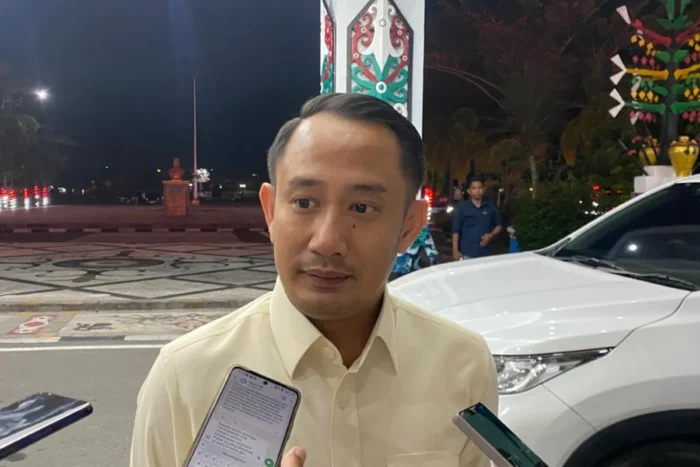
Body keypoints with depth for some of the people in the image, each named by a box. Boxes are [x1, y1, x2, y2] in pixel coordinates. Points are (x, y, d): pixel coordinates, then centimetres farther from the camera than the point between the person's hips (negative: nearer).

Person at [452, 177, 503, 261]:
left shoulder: (490, 207, 7)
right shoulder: (462, 207, -1)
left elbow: (499, 225, 18)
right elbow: (455, 231, -1)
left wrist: (491, 235, -2)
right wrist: (455, 251, -7)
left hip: (485, 254, 3)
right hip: (466, 254, -3)